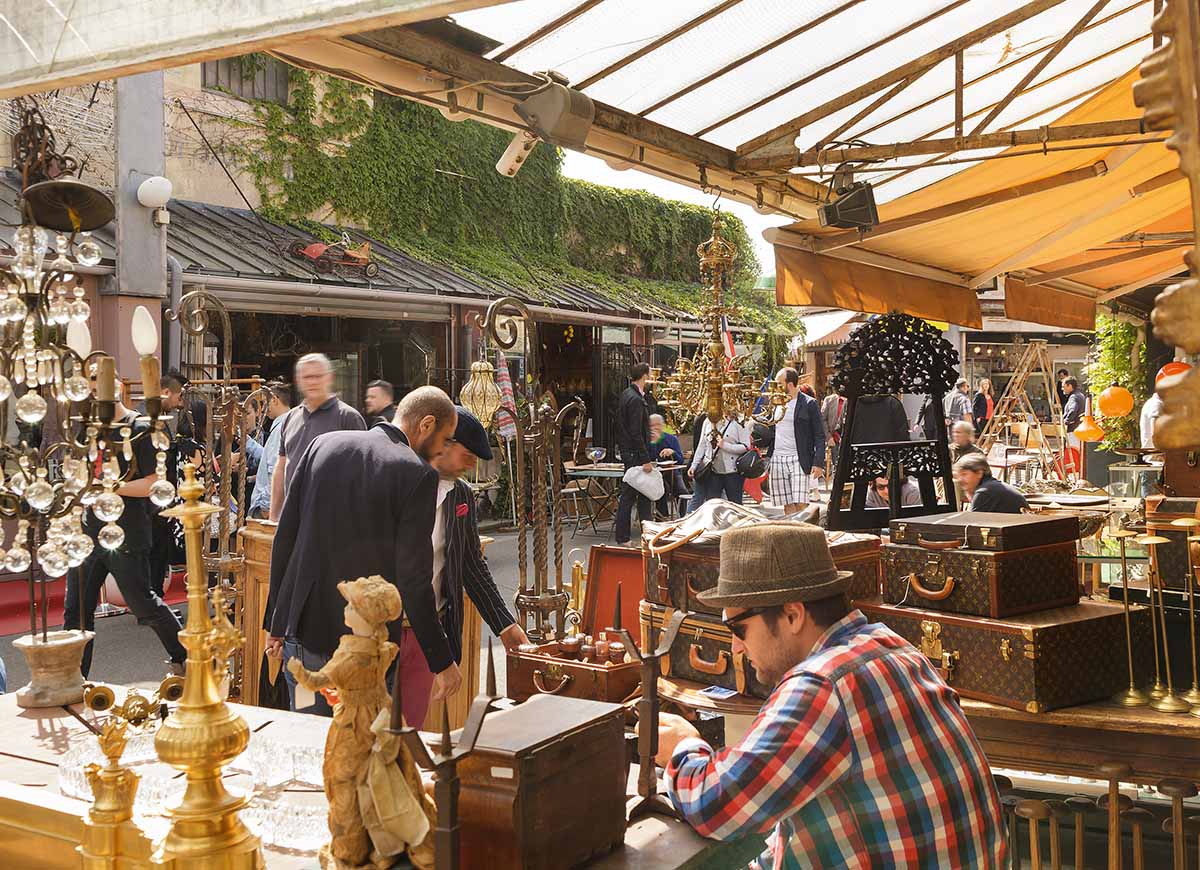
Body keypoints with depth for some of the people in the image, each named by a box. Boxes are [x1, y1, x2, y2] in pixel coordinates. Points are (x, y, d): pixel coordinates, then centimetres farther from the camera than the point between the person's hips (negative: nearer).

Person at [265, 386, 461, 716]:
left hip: (302, 631, 5)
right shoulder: (418, 474, -11)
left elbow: (284, 538, 6)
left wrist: (277, 623, 14)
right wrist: (441, 662, -5)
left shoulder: (322, 444, 4)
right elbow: (413, 581, -13)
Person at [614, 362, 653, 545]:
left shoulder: (626, 395, 14)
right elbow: (636, 433, -21)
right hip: (635, 453, -10)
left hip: (628, 452, 10)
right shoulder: (635, 399, -17)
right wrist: (645, 459, -20)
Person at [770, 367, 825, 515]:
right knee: (787, 505, 3)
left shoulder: (809, 403, -2)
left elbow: (819, 435, -2)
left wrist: (819, 463, -9)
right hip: (776, 460, 4)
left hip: (799, 460, -4)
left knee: (800, 504, -10)